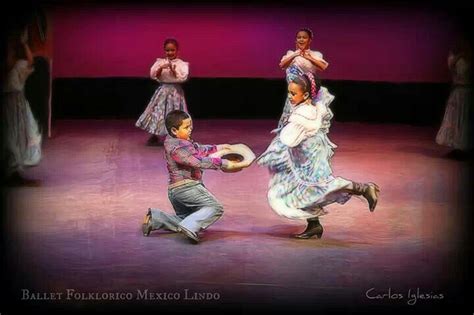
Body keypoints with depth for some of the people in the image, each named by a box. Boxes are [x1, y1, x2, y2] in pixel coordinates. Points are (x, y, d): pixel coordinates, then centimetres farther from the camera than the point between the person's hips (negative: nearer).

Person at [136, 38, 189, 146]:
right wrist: (161, 68, -21)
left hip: (175, 91, -2)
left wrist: (173, 70, -26)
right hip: (162, 91, 2)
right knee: (158, 112, 4)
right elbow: (153, 75, -6)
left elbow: (183, 77, -16)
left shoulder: (182, 64, -3)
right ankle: (155, 137, 19)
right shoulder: (160, 62, 3)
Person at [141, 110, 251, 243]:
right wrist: (223, 163, -26)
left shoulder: (174, 141, 14)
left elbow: (199, 149, 26)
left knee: (184, 219, 25)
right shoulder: (176, 148, -18)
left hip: (174, 191, 10)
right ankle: (190, 227, -29)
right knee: (215, 207, -15)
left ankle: (154, 219, 11)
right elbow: (198, 162, -25)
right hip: (187, 186, -10)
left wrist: (217, 148, 22)